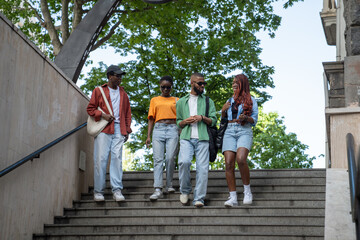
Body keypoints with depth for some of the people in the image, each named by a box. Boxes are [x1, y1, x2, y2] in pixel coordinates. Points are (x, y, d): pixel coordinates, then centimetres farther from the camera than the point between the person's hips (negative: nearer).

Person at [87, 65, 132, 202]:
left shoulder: (123, 93, 21)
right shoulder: (98, 91, 11)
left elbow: (127, 113, 20)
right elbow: (90, 109, 8)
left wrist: (127, 130, 11)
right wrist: (103, 115, -9)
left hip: (119, 130, 3)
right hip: (103, 129, -2)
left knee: (117, 158, -6)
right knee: (101, 159, -6)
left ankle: (117, 190, -6)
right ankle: (98, 191, 0)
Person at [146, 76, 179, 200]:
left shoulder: (176, 100, 17)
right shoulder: (154, 100, 19)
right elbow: (151, 119, 15)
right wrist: (148, 136, 6)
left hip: (172, 129, -1)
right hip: (158, 129, 1)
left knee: (170, 158, -11)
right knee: (158, 159, -9)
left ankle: (169, 185, 5)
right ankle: (158, 189, -14)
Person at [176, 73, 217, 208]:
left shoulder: (208, 101, 20)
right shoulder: (181, 102, 21)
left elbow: (213, 121, 13)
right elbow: (177, 122, 21)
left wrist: (202, 118, -5)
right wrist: (185, 121, 0)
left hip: (202, 138, 1)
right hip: (186, 137, 0)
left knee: (202, 167, -10)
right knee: (184, 162, -23)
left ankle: (199, 199, -7)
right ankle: (185, 191, -2)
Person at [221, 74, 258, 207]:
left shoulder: (251, 100, 12)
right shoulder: (230, 101, 24)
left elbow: (254, 120, 6)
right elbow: (223, 120, 26)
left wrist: (245, 118, -14)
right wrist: (223, 111, 7)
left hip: (244, 131, -4)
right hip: (229, 132, 4)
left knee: (241, 159, -27)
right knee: (229, 164, -11)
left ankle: (247, 191, -10)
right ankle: (233, 198, -10)